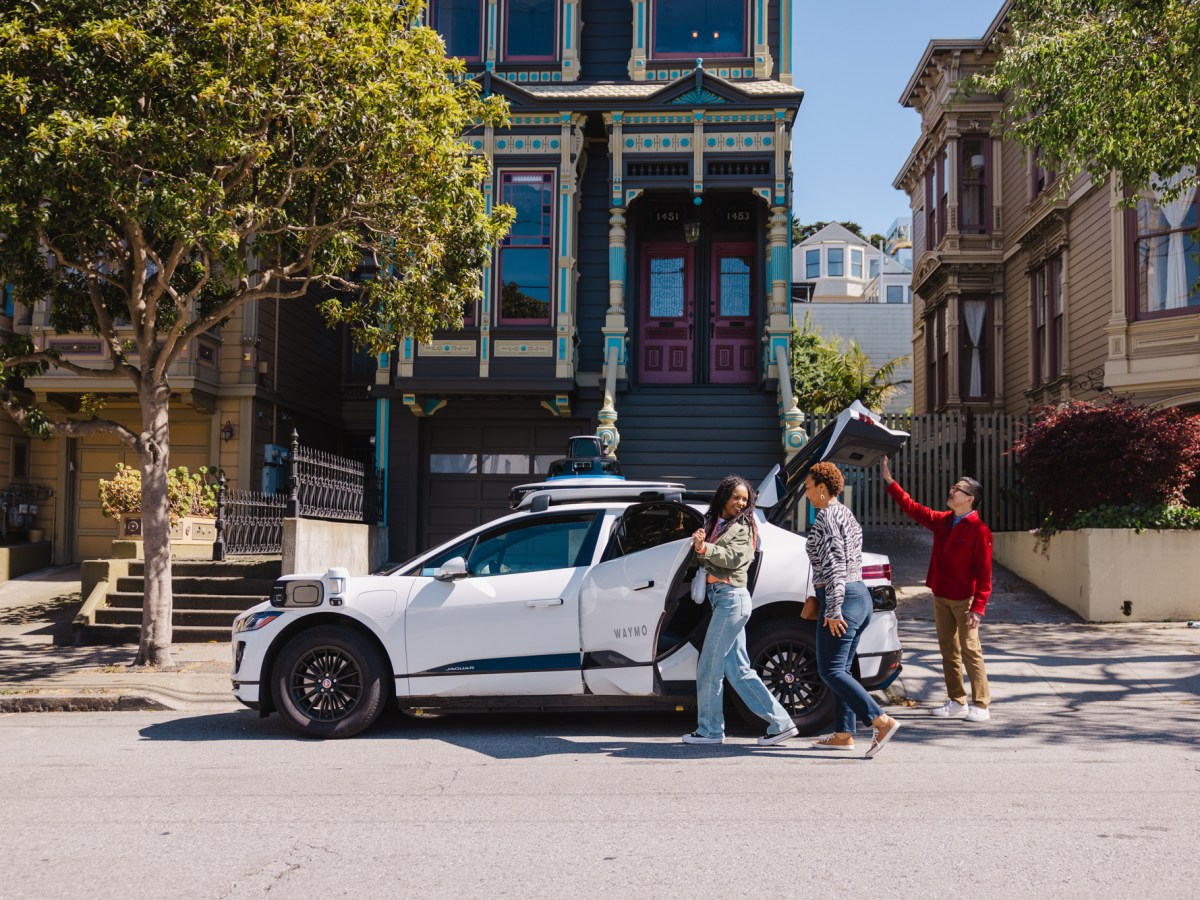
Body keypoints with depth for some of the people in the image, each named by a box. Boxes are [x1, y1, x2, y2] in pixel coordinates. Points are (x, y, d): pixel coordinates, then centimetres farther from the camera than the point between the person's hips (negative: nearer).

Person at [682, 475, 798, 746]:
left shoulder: (744, 526, -2)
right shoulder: (714, 523, 18)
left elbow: (735, 558, -16)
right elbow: (706, 560, 13)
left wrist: (706, 548, -27)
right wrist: (700, 546, -8)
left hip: (732, 598, -8)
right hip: (720, 598, 8)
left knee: (709, 666, -4)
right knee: (738, 670, 8)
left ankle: (709, 729, 6)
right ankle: (780, 722, 10)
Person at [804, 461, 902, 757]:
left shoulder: (826, 516, -12)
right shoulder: (846, 514, 18)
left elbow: (833, 565, -20)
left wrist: (832, 610, -21)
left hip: (842, 599, -10)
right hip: (861, 596, 10)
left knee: (830, 671, -9)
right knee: (842, 669, 13)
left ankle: (883, 721, -17)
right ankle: (844, 734, 14)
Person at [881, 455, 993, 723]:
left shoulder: (979, 530, -12)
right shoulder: (942, 521, 9)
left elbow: (984, 572, -14)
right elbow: (911, 507, 17)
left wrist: (978, 607, -19)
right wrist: (889, 480, 13)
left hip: (964, 600, -7)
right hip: (940, 597, 7)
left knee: (970, 650, -4)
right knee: (948, 651, 10)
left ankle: (981, 704, 2)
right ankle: (957, 702, 17)